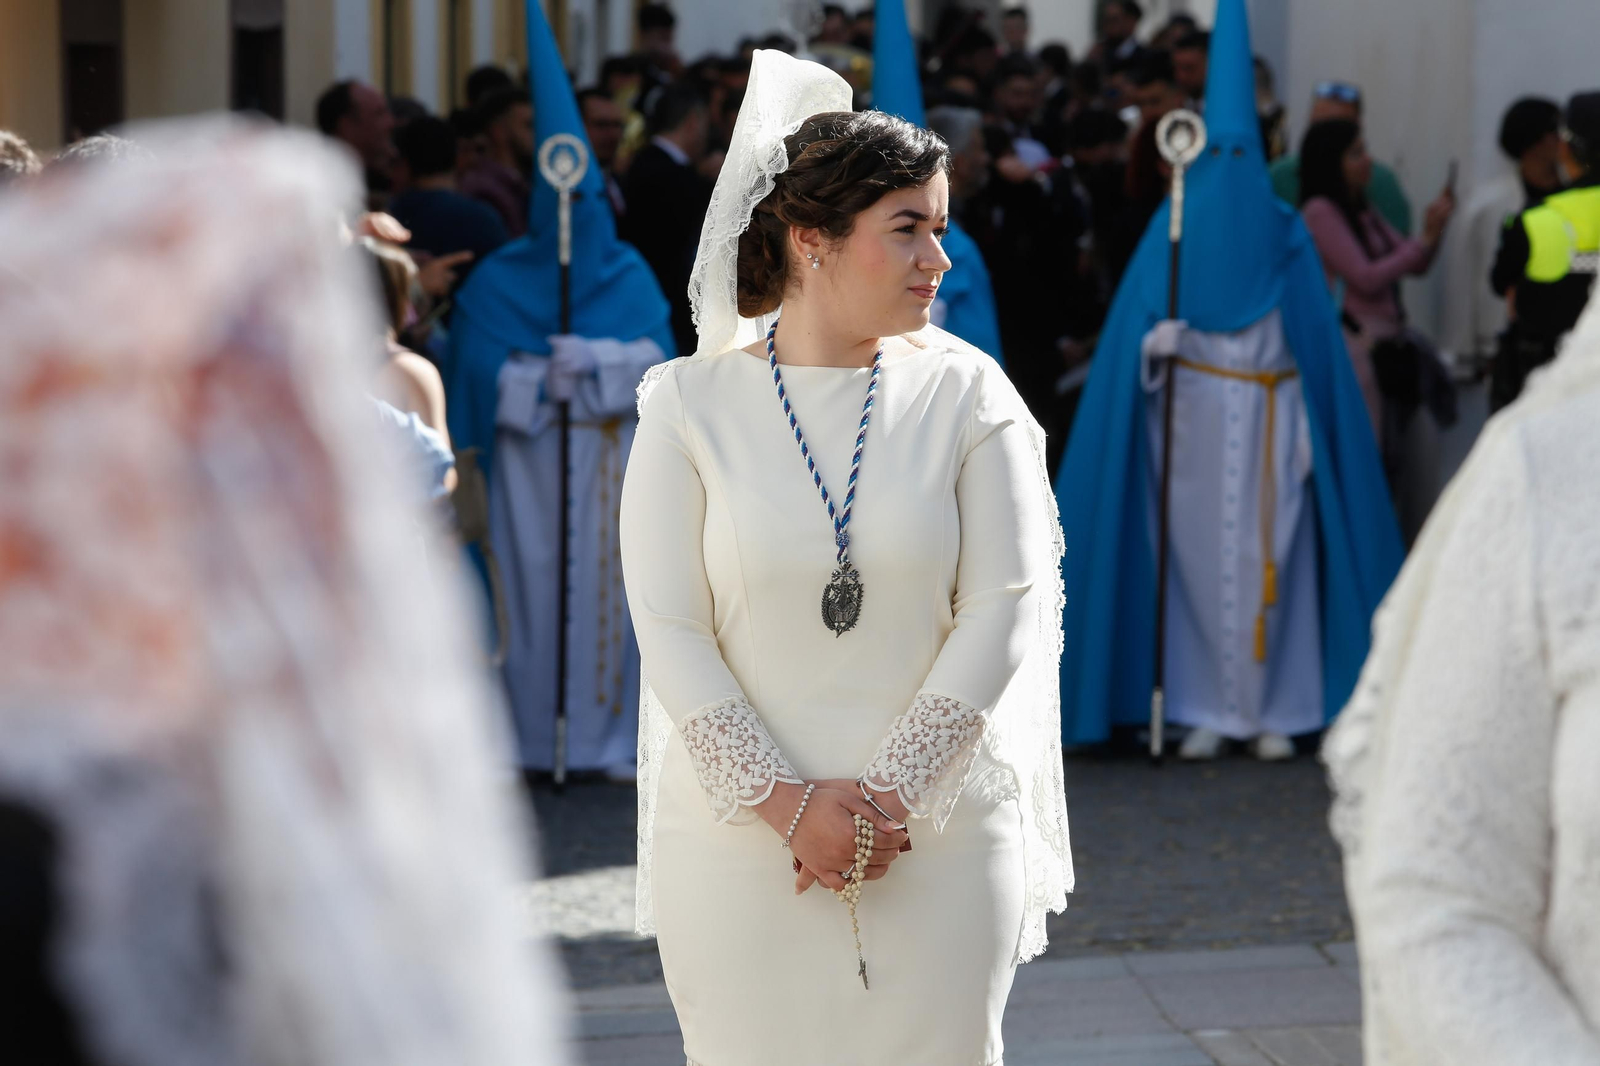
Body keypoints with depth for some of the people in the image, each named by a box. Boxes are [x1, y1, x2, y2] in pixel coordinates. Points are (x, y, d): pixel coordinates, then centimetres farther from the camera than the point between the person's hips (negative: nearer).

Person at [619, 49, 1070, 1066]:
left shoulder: (967, 393, 0)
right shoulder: (694, 403, -2)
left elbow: (1002, 611, -4)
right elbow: (670, 630, -5)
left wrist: (887, 795, -11)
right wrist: (789, 804, -13)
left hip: (941, 833, 1)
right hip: (737, 838, -1)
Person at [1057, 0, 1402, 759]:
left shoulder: (1284, 233, 7)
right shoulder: (1175, 225, 6)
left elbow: (1316, 341, 6)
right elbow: (1140, 330, 1)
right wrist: (1156, 340, -20)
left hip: (1268, 429, 0)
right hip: (1192, 423, 0)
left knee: (1268, 557, -3)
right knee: (1198, 555, -4)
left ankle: (1269, 710, 3)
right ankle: (1209, 712, 2)